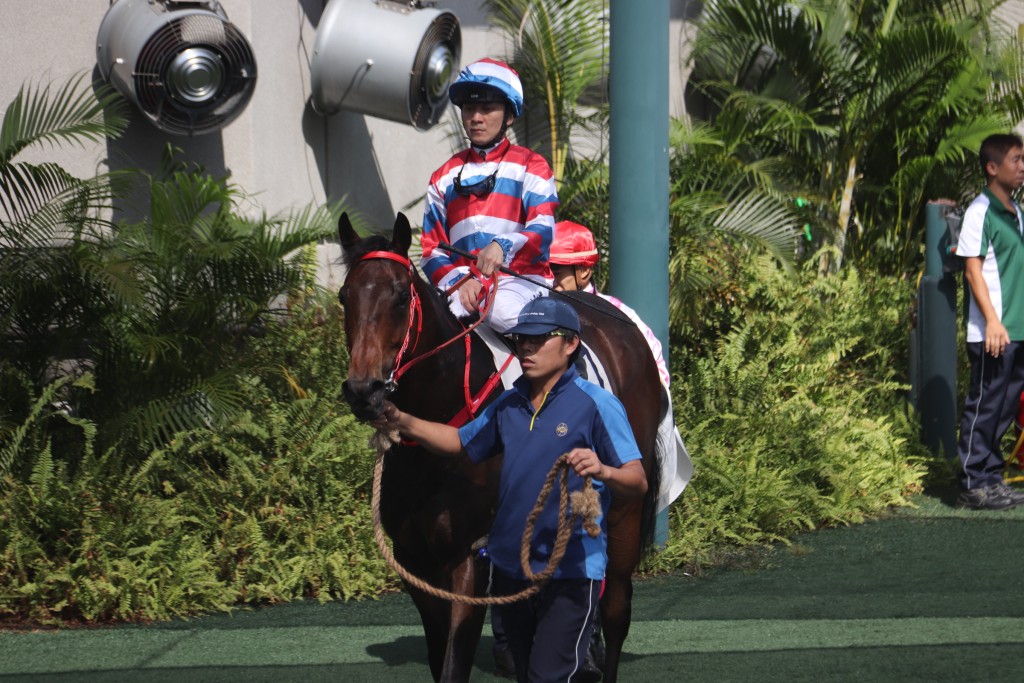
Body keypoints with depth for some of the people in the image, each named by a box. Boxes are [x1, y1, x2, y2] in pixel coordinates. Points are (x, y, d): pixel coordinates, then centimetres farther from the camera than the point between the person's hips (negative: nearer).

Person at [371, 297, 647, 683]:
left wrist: (602, 471, -37)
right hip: (510, 567, 7)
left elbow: (638, 483, -16)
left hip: (570, 574, -7)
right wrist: (404, 423, 10)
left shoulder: (596, 405, -11)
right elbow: (462, 443, 23)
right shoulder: (509, 405, 8)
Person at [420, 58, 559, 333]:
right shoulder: (445, 177, 20)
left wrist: (503, 245, -28)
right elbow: (432, 248, 15)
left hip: (519, 281, -3)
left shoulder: (530, 166, 9)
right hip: (464, 286, 4)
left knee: (503, 310, -40)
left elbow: (542, 231, -7)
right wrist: (459, 280, -7)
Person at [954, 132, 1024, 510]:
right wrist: (992, 320, -19)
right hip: (991, 332, -8)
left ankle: (992, 479, 17)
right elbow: (973, 268, -13)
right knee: (984, 407, -4)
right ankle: (973, 484, 0)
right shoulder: (980, 211, -9)